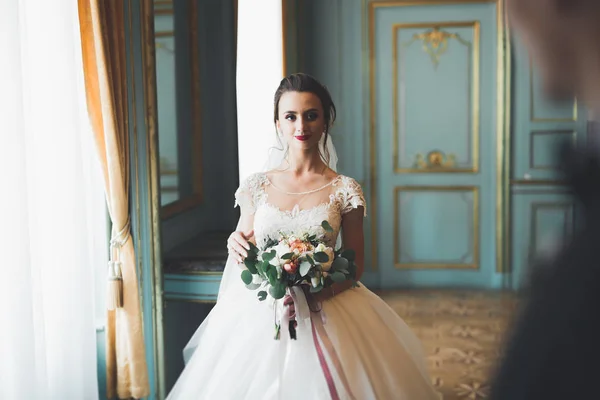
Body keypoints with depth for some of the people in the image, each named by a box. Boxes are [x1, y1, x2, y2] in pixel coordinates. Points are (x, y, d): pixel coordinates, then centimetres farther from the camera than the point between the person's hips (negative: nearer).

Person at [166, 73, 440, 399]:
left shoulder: (344, 190, -3)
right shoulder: (256, 187, 2)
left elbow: (355, 266, 0)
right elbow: (244, 252, 12)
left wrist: (316, 295, -17)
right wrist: (237, 248, -12)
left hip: (323, 315, -1)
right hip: (259, 316, 2)